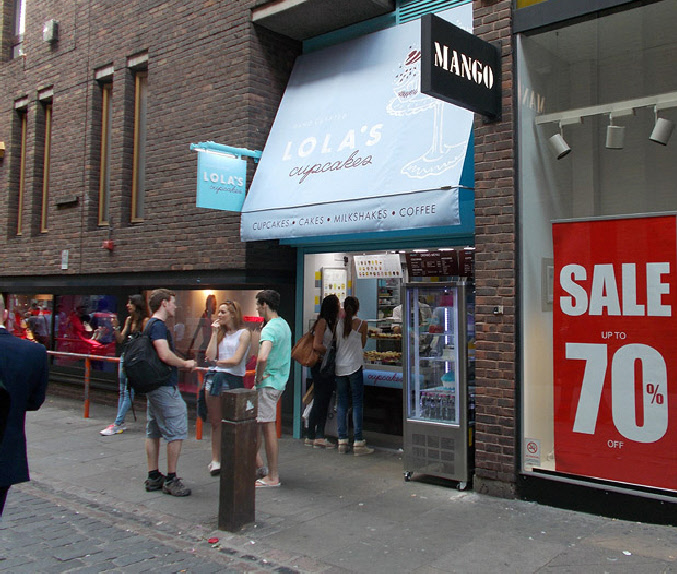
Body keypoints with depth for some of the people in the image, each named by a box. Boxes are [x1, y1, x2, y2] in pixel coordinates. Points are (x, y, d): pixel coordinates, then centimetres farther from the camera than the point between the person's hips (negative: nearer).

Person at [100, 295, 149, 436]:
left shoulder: (145, 321, -9)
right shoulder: (128, 320, 13)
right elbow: (120, 340, 12)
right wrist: (115, 326, 1)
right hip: (125, 357, 8)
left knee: (128, 392, -5)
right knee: (122, 391, 10)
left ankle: (117, 424, -4)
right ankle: (120, 423, 17)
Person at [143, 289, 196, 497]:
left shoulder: (151, 324, 16)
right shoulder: (158, 325, -16)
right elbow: (165, 356, -26)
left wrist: (180, 362, 17)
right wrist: (185, 364, -11)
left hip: (153, 386, 11)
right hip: (166, 387, -11)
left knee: (153, 432, 13)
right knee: (177, 432, -4)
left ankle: (153, 477, 21)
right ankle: (171, 480, 1)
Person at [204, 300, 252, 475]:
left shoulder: (244, 333, -1)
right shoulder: (220, 333, 16)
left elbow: (236, 360, -9)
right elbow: (210, 356, 2)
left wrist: (217, 362, 3)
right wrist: (214, 333, 4)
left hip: (233, 380, -5)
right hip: (214, 379, 5)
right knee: (215, 423, 8)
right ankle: (215, 460, 17)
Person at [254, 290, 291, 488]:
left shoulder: (270, 329, -19)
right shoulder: (284, 325, 12)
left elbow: (262, 357, -35)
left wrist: (259, 378, -18)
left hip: (268, 383, -10)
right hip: (279, 381, 10)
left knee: (268, 427, -3)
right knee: (257, 420, 21)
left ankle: (273, 477, 4)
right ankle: (256, 460, 31)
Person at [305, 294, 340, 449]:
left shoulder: (332, 322, 14)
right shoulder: (322, 322, -12)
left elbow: (334, 343, 10)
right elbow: (316, 345, -18)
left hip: (329, 367, 9)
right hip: (320, 366, -8)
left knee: (325, 402, 9)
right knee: (319, 401, -3)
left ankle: (319, 436, 14)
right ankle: (311, 436, 7)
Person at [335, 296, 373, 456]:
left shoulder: (339, 322, 2)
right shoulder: (361, 324, -6)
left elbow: (335, 343, 10)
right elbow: (362, 344, 6)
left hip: (339, 366, 4)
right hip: (354, 366, -4)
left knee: (342, 403, 8)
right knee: (357, 403, 0)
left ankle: (342, 442, 11)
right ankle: (358, 443, -1)